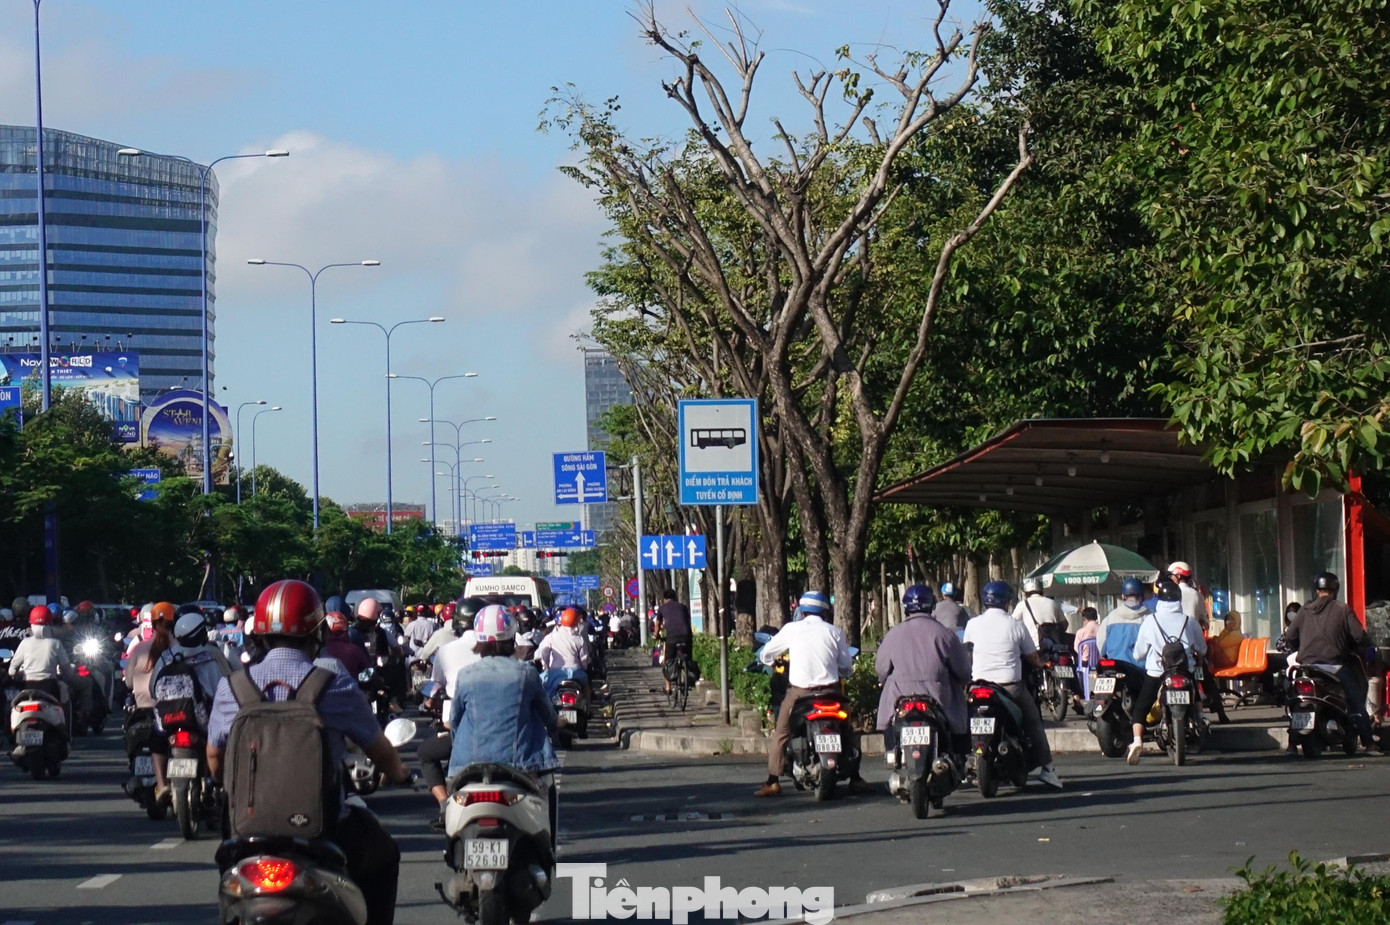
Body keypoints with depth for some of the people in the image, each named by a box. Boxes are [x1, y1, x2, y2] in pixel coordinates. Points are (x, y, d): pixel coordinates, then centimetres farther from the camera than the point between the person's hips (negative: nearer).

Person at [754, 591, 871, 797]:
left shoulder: (792, 629, 2)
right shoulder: (834, 631, 4)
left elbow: (765, 654, 12)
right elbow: (846, 667, 8)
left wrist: (773, 661, 34)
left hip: (799, 691, -1)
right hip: (830, 692, 1)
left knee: (780, 734, 9)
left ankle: (773, 782, 2)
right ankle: (855, 779, 16)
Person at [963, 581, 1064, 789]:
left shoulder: (973, 624, 1)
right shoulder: (1016, 625, -4)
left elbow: (966, 654, 16)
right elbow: (1032, 657, 5)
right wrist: (1041, 664, 28)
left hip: (980, 684, 2)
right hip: (1010, 685, -2)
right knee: (1033, 723, 11)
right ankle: (1046, 767, 5)